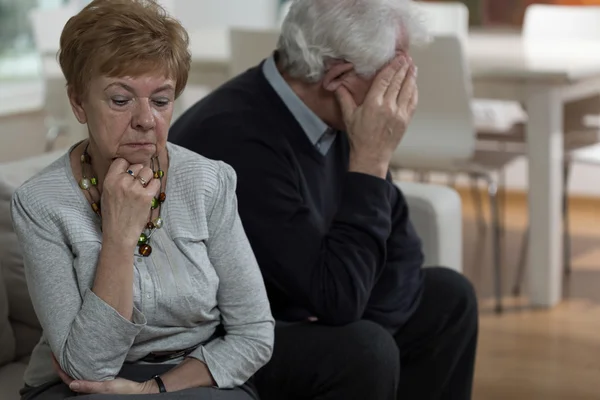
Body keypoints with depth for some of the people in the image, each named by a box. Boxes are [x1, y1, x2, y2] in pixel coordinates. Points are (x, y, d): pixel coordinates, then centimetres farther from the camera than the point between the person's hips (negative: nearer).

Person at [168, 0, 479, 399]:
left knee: (448, 296, 8)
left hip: (294, 319, 9)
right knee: (362, 352, -30)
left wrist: (350, 332, -12)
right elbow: (336, 298, -30)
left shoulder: (331, 116, -3)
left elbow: (402, 253, 5)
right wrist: (371, 160, -26)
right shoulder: (240, 142, -30)